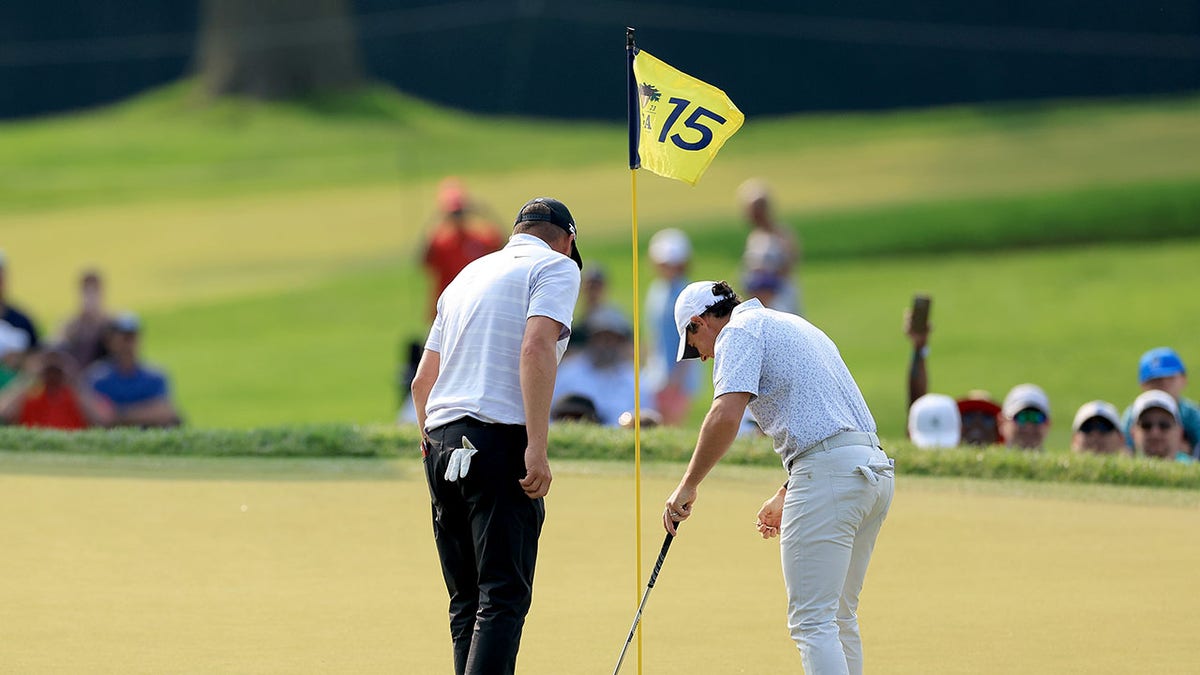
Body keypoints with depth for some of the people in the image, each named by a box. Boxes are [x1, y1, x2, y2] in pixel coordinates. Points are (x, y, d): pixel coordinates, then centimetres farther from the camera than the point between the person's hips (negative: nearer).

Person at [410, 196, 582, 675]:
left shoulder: (469, 273, 24)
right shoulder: (556, 266, 2)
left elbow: (422, 380, 25)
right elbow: (537, 348, -15)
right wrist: (537, 447, -19)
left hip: (442, 441, 7)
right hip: (501, 438, -7)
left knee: (466, 601, 11)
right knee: (504, 598, -11)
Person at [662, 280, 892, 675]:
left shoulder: (739, 331, -1)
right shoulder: (795, 327, 28)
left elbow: (726, 416, -16)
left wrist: (687, 487, -8)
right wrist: (785, 497, 34)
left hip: (828, 472, -9)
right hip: (875, 468, 9)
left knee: (812, 622, -10)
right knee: (839, 618, 16)